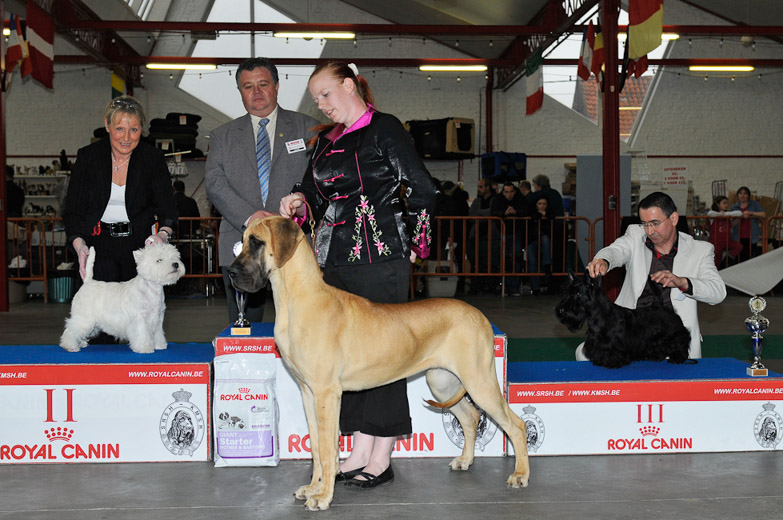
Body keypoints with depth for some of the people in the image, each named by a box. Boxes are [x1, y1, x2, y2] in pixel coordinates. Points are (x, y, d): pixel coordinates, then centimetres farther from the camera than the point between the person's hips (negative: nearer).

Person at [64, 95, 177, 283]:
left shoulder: (153, 158, -2)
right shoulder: (88, 157, -2)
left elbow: (167, 208, -3)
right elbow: (73, 209, -1)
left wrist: (163, 234, -25)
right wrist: (79, 244, -19)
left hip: (140, 245, 1)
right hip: (99, 245, 0)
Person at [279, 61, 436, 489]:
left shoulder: (384, 129, -3)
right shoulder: (326, 141, 18)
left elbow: (422, 189, -5)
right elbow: (315, 192, 21)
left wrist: (414, 244, -3)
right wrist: (298, 201, -1)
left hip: (380, 258, -7)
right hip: (335, 258, 7)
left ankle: (381, 458, 4)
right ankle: (360, 451, 16)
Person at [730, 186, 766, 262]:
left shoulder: (754, 204, 10)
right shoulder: (734, 207, 13)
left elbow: (763, 215, -4)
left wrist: (751, 213, -13)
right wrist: (742, 216, -12)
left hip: (752, 238, -1)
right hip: (739, 239, 1)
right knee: (741, 260, -6)